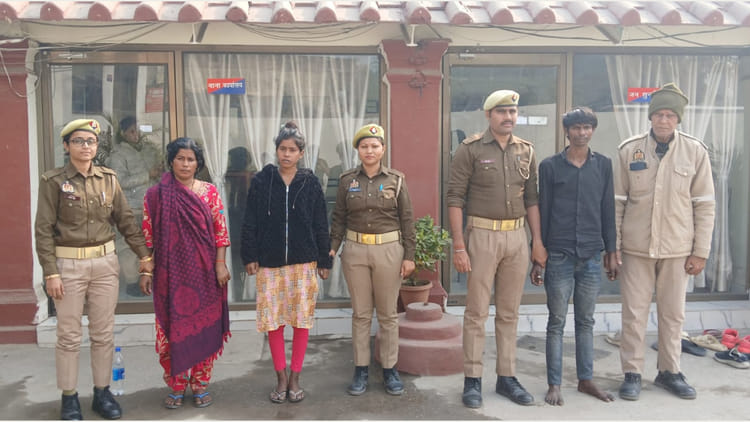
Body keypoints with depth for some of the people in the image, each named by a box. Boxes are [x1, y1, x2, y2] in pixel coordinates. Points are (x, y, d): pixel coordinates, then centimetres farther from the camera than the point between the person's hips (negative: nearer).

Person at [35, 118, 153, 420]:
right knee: (69, 336, 6)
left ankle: (102, 393, 23)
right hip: (68, 265, -3)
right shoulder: (53, 181, -5)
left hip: (105, 263, 3)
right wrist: (50, 273, -11)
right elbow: (44, 230, -7)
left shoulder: (109, 179, 5)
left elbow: (126, 220, 9)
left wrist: (144, 254, 7)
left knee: (103, 333, 10)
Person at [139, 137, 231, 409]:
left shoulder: (209, 192, 2)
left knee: (205, 328, 6)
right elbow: (148, 236, 2)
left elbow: (220, 231, 1)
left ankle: (200, 385, 21)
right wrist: (146, 271, -1)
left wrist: (220, 264, -5)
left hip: (204, 274, 1)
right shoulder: (156, 195, 2)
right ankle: (176, 387, 21)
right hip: (171, 274, 0)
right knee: (172, 329, 5)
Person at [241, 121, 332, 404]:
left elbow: (320, 225, 4)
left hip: (303, 262, 0)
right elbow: (250, 222, 3)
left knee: (302, 321, 5)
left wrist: (324, 261, 4)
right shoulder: (261, 181, 1)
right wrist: (250, 256, -2)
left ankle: (294, 377, 20)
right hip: (269, 263, 0)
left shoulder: (310, 183, 2)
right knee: (273, 321, 4)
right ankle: (281, 378, 20)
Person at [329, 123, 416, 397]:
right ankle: (361, 370, 19)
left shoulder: (396, 180, 1)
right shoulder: (347, 180, 4)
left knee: (388, 313, 8)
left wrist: (409, 256, -2)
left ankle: (389, 369, 20)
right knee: (360, 313, 8)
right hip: (355, 251, 1)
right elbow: (339, 218, 6)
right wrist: (332, 248, -4)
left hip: (389, 250, -1)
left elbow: (407, 220, 1)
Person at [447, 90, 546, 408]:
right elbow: (455, 198, -8)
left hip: (517, 236, 5)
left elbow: (531, 199, 13)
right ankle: (472, 380, 13)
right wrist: (459, 245, -13)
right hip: (482, 235, -4)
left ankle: (506, 377, 22)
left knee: (509, 313, 11)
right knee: (477, 312, 2)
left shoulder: (526, 151, 10)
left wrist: (537, 240, 7)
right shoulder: (470, 149, -5)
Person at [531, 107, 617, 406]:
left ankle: (586, 379, 23)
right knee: (557, 322, 4)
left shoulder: (603, 165, 8)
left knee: (586, 321, 12)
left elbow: (608, 211, 10)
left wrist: (611, 252, 8)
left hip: (592, 257, 3)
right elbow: (542, 212, 0)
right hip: (559, 256, -2)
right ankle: (554, 384, 11)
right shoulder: (550, 166, 0)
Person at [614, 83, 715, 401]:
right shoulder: (629, 150, -2)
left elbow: (704, 205, 1)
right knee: (634, 314, 5)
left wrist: (700, 252, -1)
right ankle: (632, 373, 18)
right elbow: (617, 201, 0)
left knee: (673, 314, 12)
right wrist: (612, 245, -2)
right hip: (636, 248, -1)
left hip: (678, 249, 1)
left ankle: (669, 372, 28)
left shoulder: (695, 152, -1)